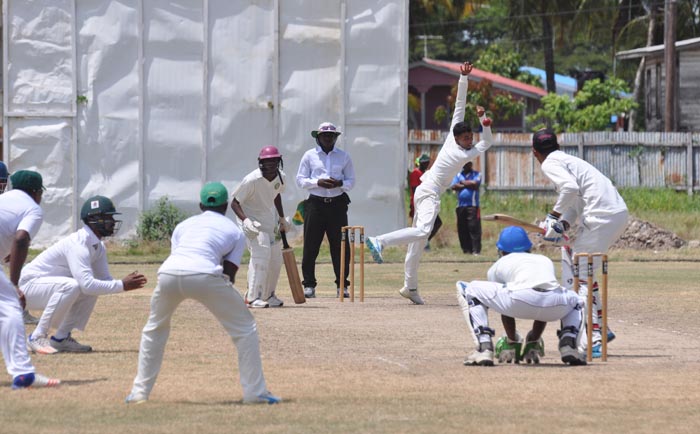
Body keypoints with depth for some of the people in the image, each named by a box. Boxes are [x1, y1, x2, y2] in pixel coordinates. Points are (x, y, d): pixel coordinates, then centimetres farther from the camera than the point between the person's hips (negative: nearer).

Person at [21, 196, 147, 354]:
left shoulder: (98, 246, 3)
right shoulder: (79, 243, -26)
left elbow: (105, 280, 6)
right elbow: (86, 284, -35)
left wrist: (128, 282, -13)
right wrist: (122, 285, -29)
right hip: (29, 284, -9)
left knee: (93, 291, -2)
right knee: (70, 285, -33)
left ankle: (61, 338, 2)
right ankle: (37, 337, -22)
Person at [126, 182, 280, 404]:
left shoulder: (184, 225, 33)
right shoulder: (235, 231, 24)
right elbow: (229, 273, 18)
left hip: (168, 273, 3)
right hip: (204, 275, -3)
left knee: (154, 328, 30)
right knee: (244, 328, 13)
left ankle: (139, 391, 25)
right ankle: (255, 392, 9)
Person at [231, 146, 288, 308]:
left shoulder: (280, 177, -6)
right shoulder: (252, 180, -27)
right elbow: (234, 203, -23)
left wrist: (282, 219, 17)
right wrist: (245, 220, -37)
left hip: (271, 220, 7)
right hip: (253, 220, -7)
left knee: (276, 259, 8)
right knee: (261, 253, -23)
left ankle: (268, 295, 25)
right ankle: (253, 297, -21)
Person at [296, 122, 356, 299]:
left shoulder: (343, 156, 12)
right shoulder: (309, 156, 8)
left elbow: (351, 181, 11)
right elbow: (300, 180, 4)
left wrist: (339, 183, -11)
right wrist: (318, 182, -13)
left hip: (337, 204, 1)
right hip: (316, 203, -1)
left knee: (340, 246, -1)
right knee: (310, 246, -4)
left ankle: (342, 285, 5)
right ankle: (309, 285, 2)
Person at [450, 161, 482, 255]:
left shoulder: (476, 174, 7)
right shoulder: (458, 175, 15)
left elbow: (475, 184, -11)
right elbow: (454, 186, 0)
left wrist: (463, 183, 1)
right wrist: (468, 185, -5)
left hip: (472, 206, -4)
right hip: (460, 206, 4)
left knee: (474, 228, -10)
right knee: (462, 229, 3)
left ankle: (476, 250, -12)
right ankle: (466, 249, 10)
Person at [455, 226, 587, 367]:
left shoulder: (498, 265, 32)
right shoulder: (545, 260, 40)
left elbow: (505, 309, 36)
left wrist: (511, 341, 48)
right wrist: (534, 341, 54)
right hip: (555, 305, 3)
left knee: (470, 290, 22)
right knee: (575, 300, 42)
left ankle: (484, 349, 6)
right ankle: (568, 346, 13)